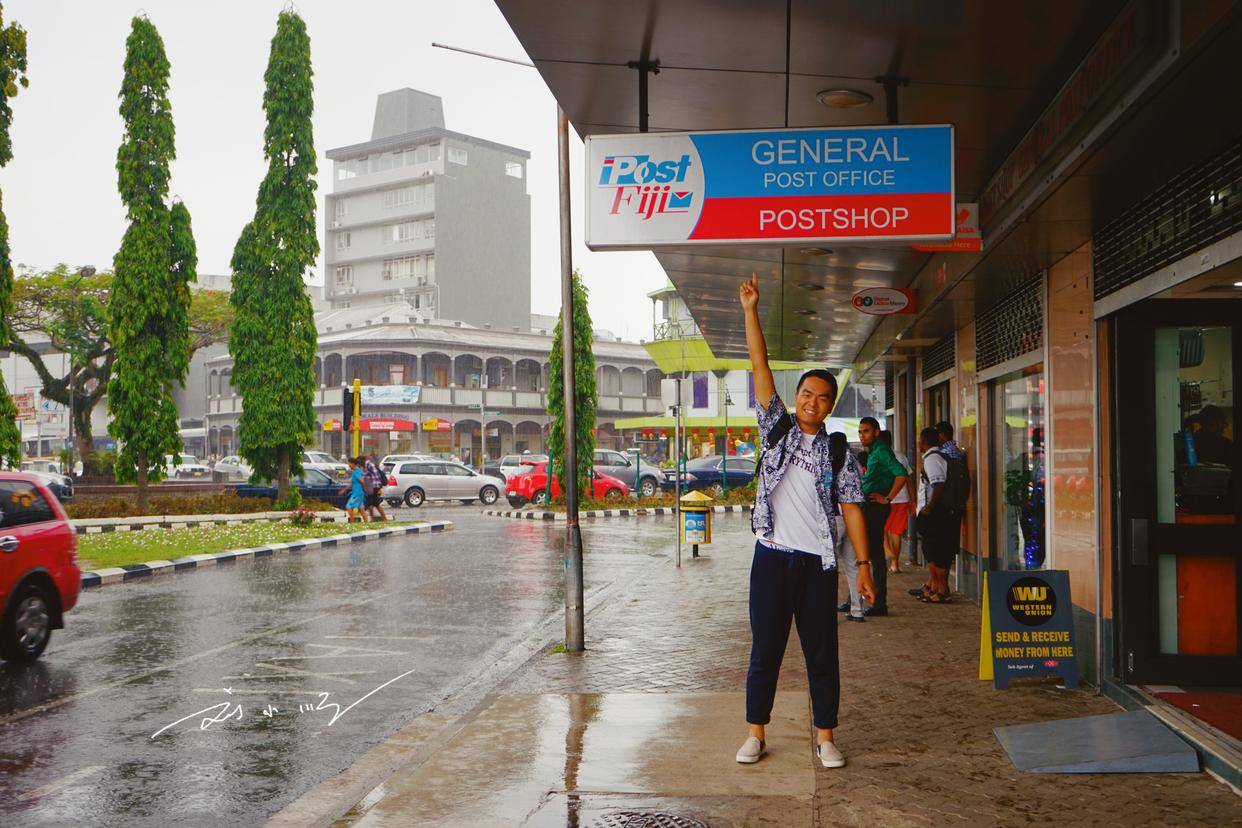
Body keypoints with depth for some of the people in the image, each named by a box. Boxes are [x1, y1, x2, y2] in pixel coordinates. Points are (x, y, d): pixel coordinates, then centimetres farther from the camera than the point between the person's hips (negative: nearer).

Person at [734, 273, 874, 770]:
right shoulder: (777, 429, 5)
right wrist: (750, 311, -9)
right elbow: (760, 369, -2)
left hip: (818, 562, 0)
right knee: (765, 649, 6)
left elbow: (852, 510, 5)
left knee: (822, 653, 6)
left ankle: (825, 736, 17)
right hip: (772, 557, 0)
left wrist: (863, 564, -3)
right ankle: (756, 733, 17)